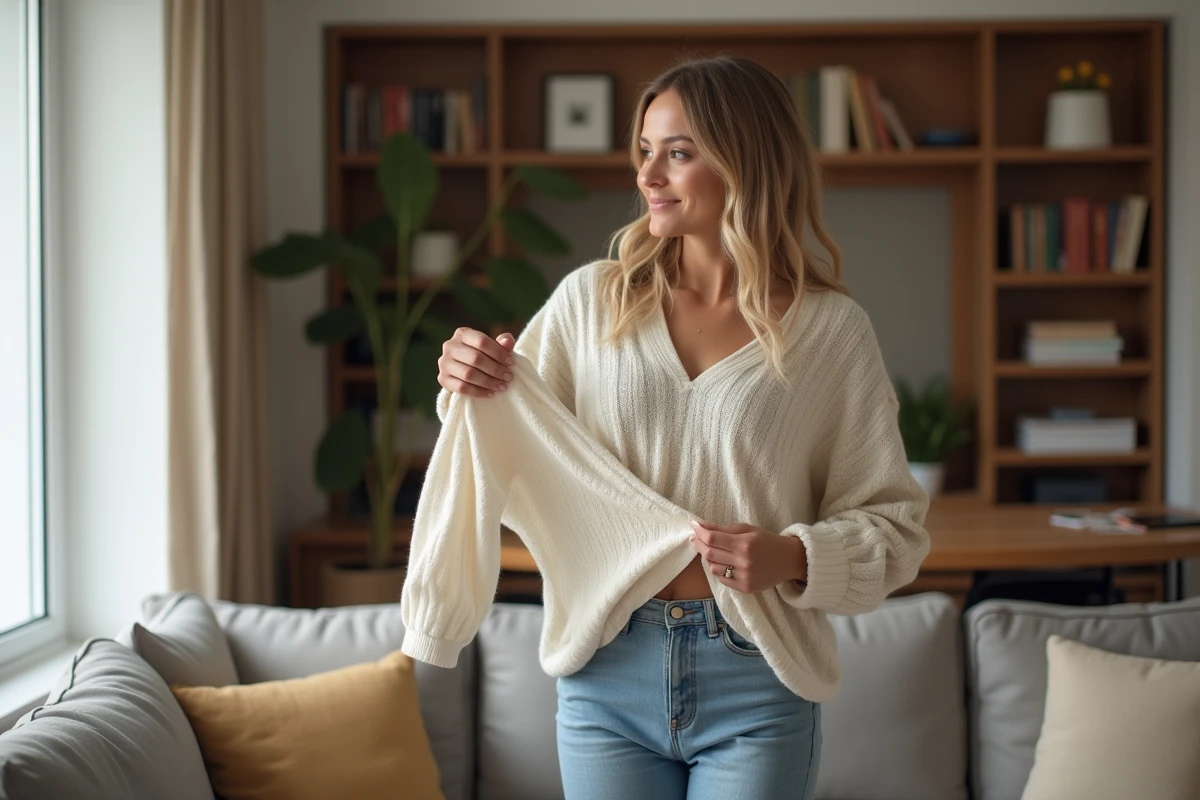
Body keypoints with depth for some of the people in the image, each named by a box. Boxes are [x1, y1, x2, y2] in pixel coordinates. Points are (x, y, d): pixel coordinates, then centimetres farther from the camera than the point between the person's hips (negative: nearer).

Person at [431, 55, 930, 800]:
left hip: (757, 683, -1)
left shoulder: (831, 330, -4)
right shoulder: (591, 300, 1)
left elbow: (895, 523, -1)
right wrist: (470, 392, -15)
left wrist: (794, 558, -19)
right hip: (606, 669, 2)